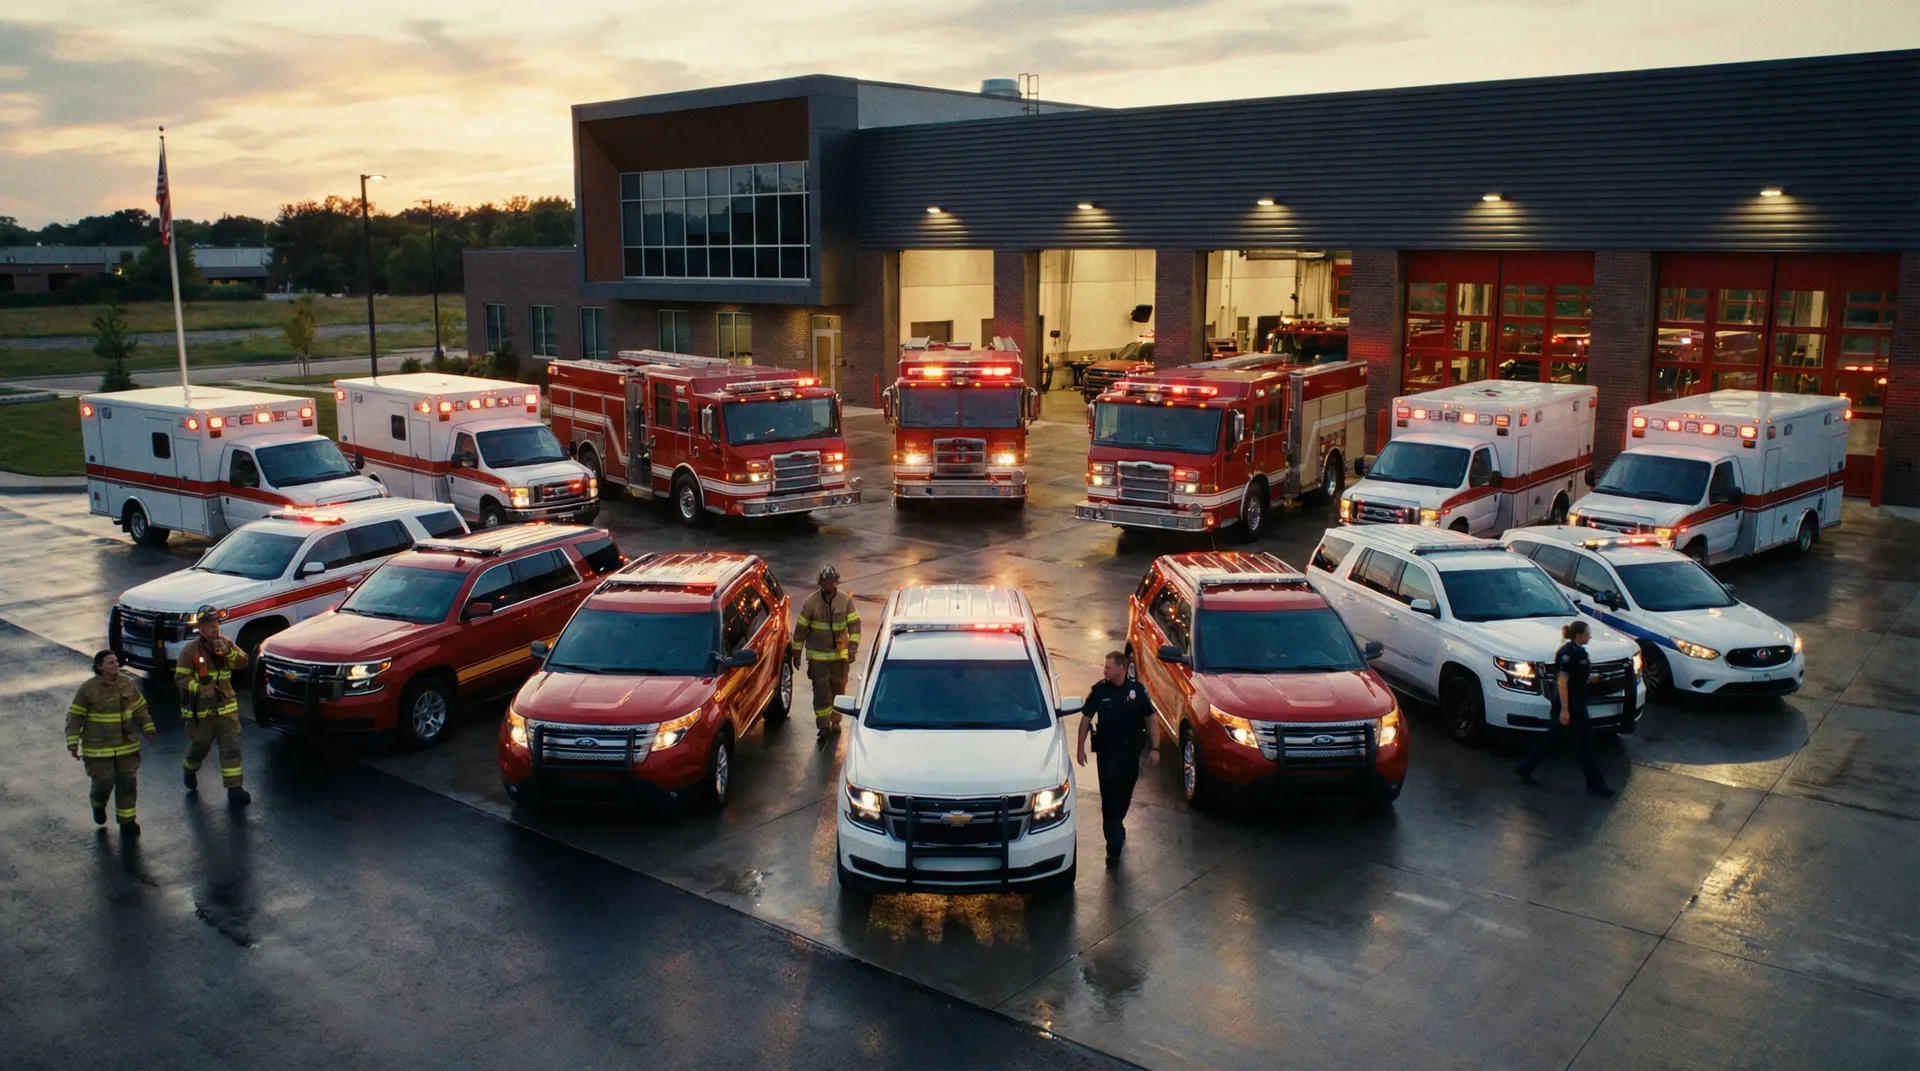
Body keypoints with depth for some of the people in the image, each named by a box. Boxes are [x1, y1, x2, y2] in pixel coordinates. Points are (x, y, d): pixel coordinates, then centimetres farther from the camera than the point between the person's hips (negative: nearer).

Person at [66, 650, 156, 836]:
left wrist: (148, 729, 11)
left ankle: (127, 821, 18)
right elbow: (74, 718, -7)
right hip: (98, 748, -4)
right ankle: (98, 804, 34)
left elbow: (140, 709, 11)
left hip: (127, 746, 4)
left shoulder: (128, 684, 0)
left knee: (127, 783, 5)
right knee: (104, 782, -1)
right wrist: (73, 744, -9)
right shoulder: (88, 689, -11)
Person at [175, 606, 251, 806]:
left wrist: (228, 652, -19)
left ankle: (234, 789, -2)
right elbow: (180, 677, -11)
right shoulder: (190, 649, -11)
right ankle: (190, 770, 46)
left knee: (231, 747, -5)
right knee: (199, 746, 11)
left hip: (225, 706, 3)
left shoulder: (225, 642, 3)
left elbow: (243, 662, -2)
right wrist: (199, 688, -27)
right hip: (200, 709, -3)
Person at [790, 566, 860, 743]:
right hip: (817, 655, -2)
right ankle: (823, 726, -2)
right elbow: (801, 628, -1)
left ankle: (835, 721, 26)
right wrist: (796, 653, 1)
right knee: (821, 689, -7)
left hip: (840, 654, 2)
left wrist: (852, 649, -11)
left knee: (838, 688, 11)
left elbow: (854, 625, -2)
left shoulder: (846, 601, -4)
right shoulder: (811, 602, -8)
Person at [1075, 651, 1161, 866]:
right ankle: (1114, 847, -4)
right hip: (1107, 751, -2)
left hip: (1131, 751, 2)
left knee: (1124, 795, 15)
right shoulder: (1098, 690, -8)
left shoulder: (1137, 690, -7)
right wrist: (1081, 748, -1)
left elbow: (1151, 719, 0)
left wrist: (1155, 748, -6)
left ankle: (1115, 828, 41)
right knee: (1110, 797, -6)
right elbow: (1086, 719, 1)